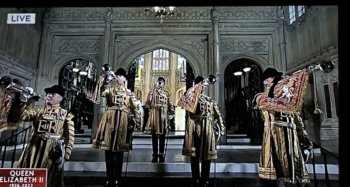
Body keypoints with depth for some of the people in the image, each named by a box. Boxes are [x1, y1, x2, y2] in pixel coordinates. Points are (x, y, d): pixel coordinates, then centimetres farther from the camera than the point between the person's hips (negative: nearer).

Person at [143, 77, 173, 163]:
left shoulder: (165, 94, 18)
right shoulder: (152, 92, 8)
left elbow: (169, 105, 15)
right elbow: (148, 104, 0)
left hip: (164, 116, 3)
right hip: (154, 115, -3)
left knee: (162, 136, 5)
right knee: (155, 135, 0)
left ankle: (161, 154, 12)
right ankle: (155, 155, 6)